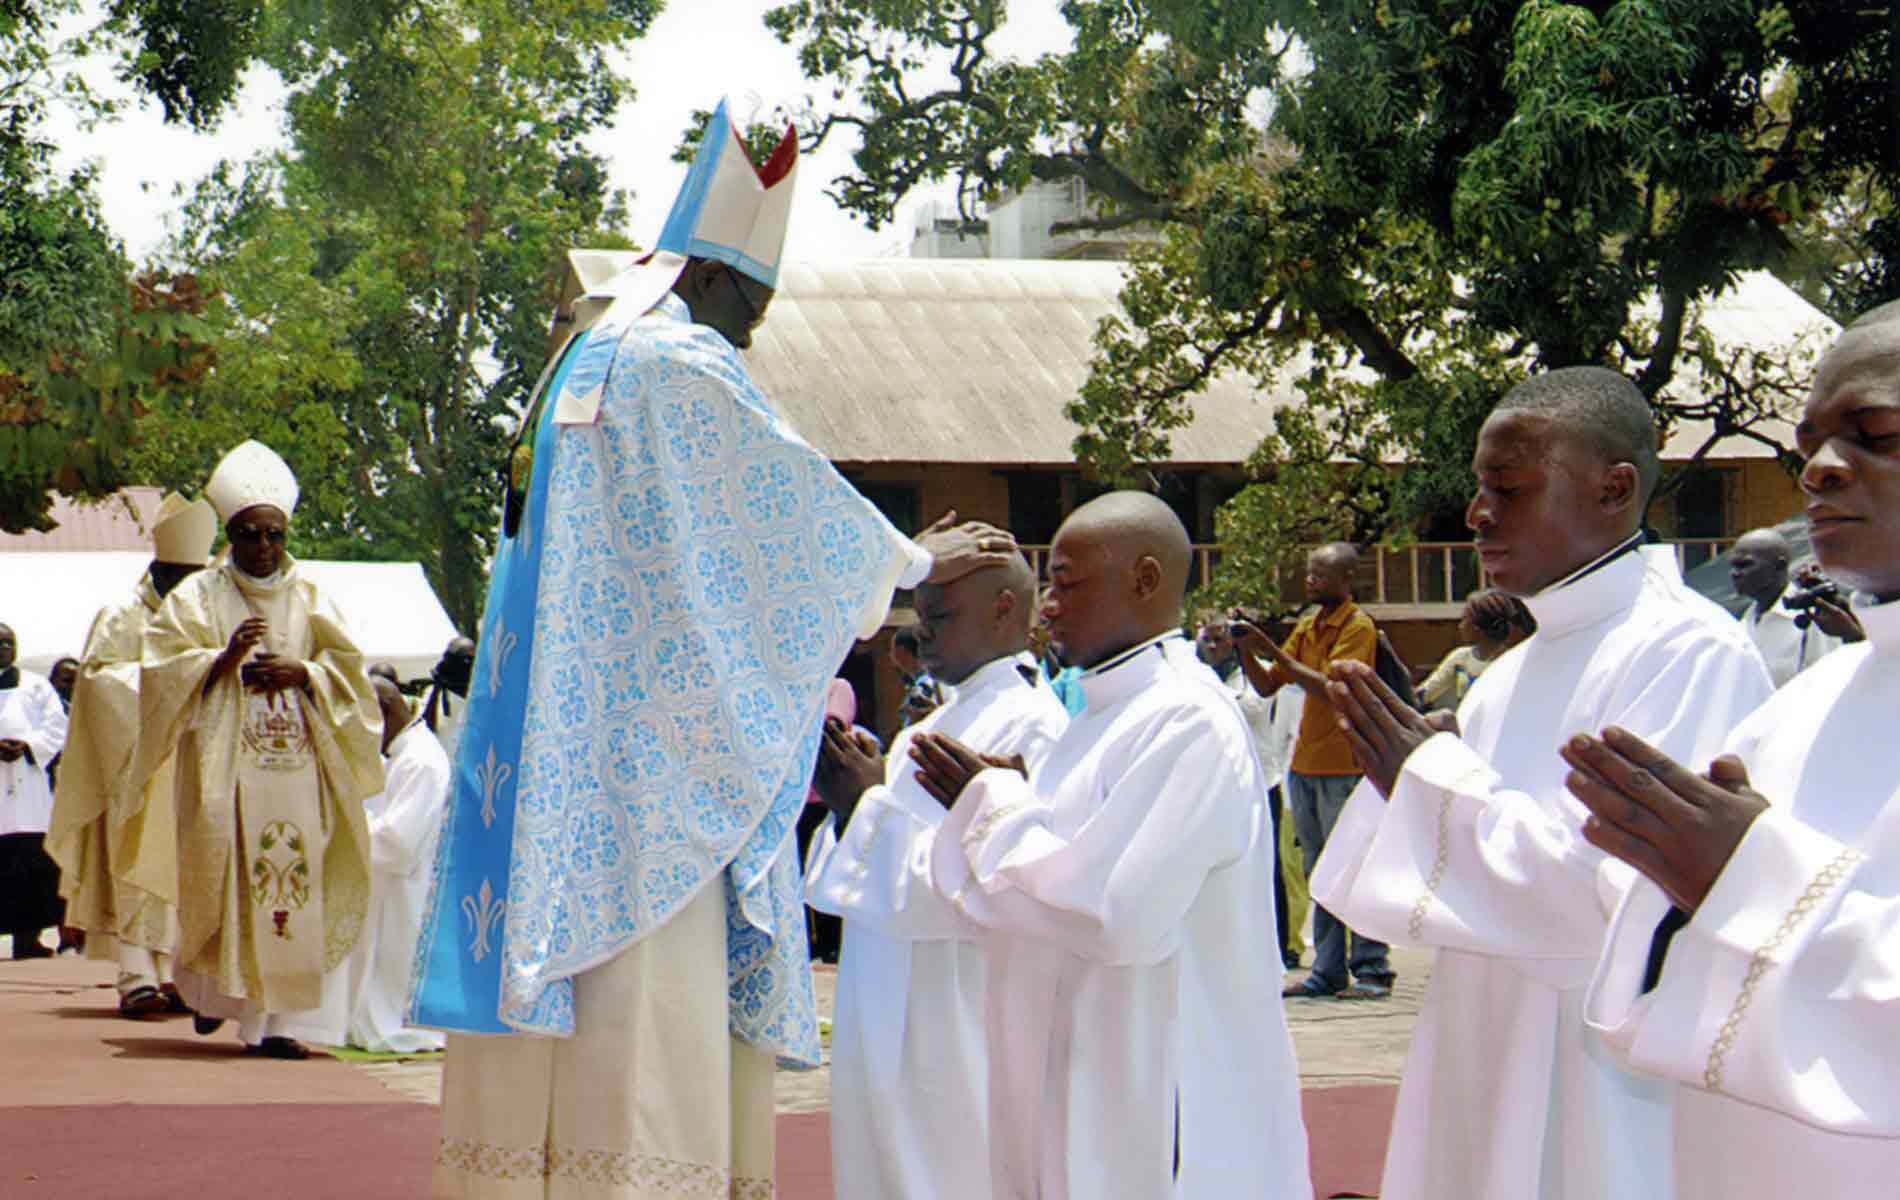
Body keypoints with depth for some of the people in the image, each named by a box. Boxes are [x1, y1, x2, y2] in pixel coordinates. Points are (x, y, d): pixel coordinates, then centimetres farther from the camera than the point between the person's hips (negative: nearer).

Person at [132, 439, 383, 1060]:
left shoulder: (310, 598, 14)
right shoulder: (196, 597, 7)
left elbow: (348, 670, 10)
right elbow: (164, 672, -2)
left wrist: (299, 673, -8)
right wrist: (226, 657, -16)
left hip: (299, 761, 2)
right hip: (225, 762, -2)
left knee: (296, 881, -7)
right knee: (223, 883, -6)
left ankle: (281, 1018, -7)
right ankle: (209, 985, 19)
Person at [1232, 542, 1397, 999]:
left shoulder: (1358, 627, -9)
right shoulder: (1307, 626, 14)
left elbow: (1329, 687, -20)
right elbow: (1266, 686, 16)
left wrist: (1272, 650, -19)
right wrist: (1245, 648, -1)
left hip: (1343, 767, -8)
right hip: (1304, 764, 8)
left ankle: (1372, 971, -3)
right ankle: (1328, 972, 11)